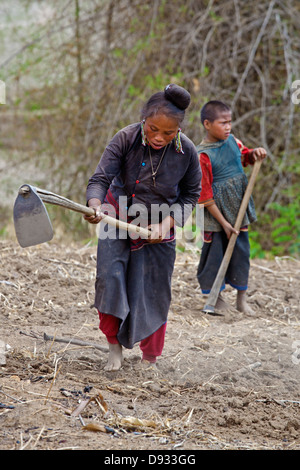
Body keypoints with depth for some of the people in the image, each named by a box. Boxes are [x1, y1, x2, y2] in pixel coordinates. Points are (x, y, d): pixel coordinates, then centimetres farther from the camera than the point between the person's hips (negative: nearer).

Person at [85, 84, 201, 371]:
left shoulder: (187, 152, -17)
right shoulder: (126, 139, -21)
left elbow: (190, 195, -2)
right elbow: (100, 179, -22)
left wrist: (166, 224, -16)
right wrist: (96, 206, -43)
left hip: (158, 231, 0)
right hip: (118, 218, 0)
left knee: (154, 294, 4)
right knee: (110, 278, -16)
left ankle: (150, 358, 26)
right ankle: (114, 344, 3)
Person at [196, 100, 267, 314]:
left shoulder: (232, 141, 0)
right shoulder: (203, 156, -19)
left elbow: (245, 157, 23)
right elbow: (205, 196, -17)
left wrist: (255, 153, -2)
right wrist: (223, 222, -15)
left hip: (239, 212, 6)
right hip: (216, 217, -6)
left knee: (241, 253, 11)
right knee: (214, 256, 4)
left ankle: (242, 298, 24)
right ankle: (216, 298, 22)